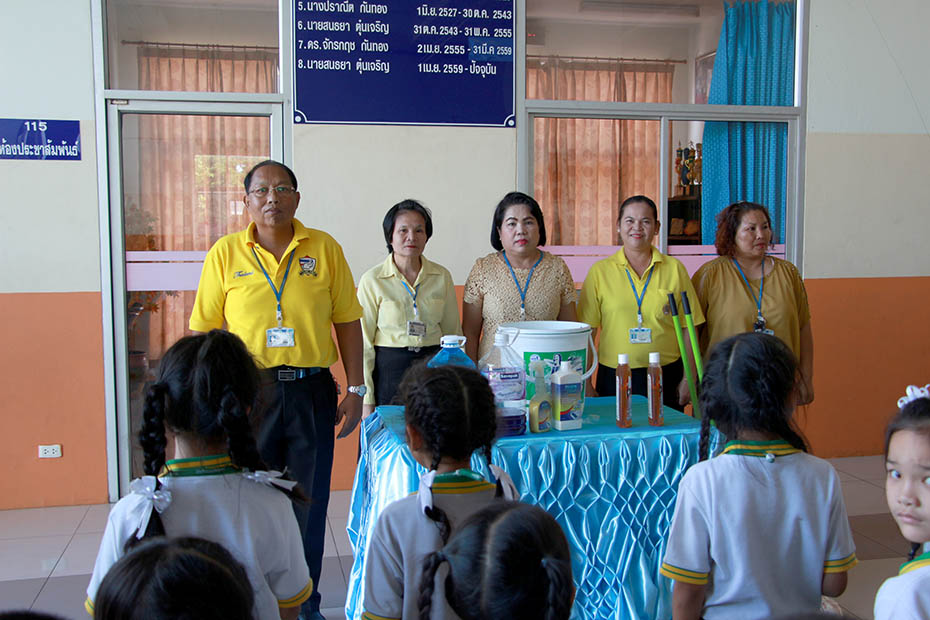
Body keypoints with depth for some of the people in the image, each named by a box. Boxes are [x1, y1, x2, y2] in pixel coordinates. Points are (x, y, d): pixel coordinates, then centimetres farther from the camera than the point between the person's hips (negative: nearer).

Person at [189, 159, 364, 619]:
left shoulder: (325, 248, 3)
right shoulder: (225, 252, 3)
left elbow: (347, 321, 6)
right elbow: (204, 331, 4)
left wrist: (355, 390, 2)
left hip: (311, 390, 1)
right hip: (248, 389, 0)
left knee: (309, 504, 9)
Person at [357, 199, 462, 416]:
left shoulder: (442, 276, 5)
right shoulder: (372, 280, -3)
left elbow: (453, 333, 10)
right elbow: (364, 342, -2)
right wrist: (367, 400, -5)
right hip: (389, 368, -2)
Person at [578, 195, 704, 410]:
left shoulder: (674, 269, 5)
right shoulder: (600, 271, 2)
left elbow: (688, 328, 6)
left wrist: (687, 379, 2)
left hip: (666, 376, 1)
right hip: (614, 378, -1)